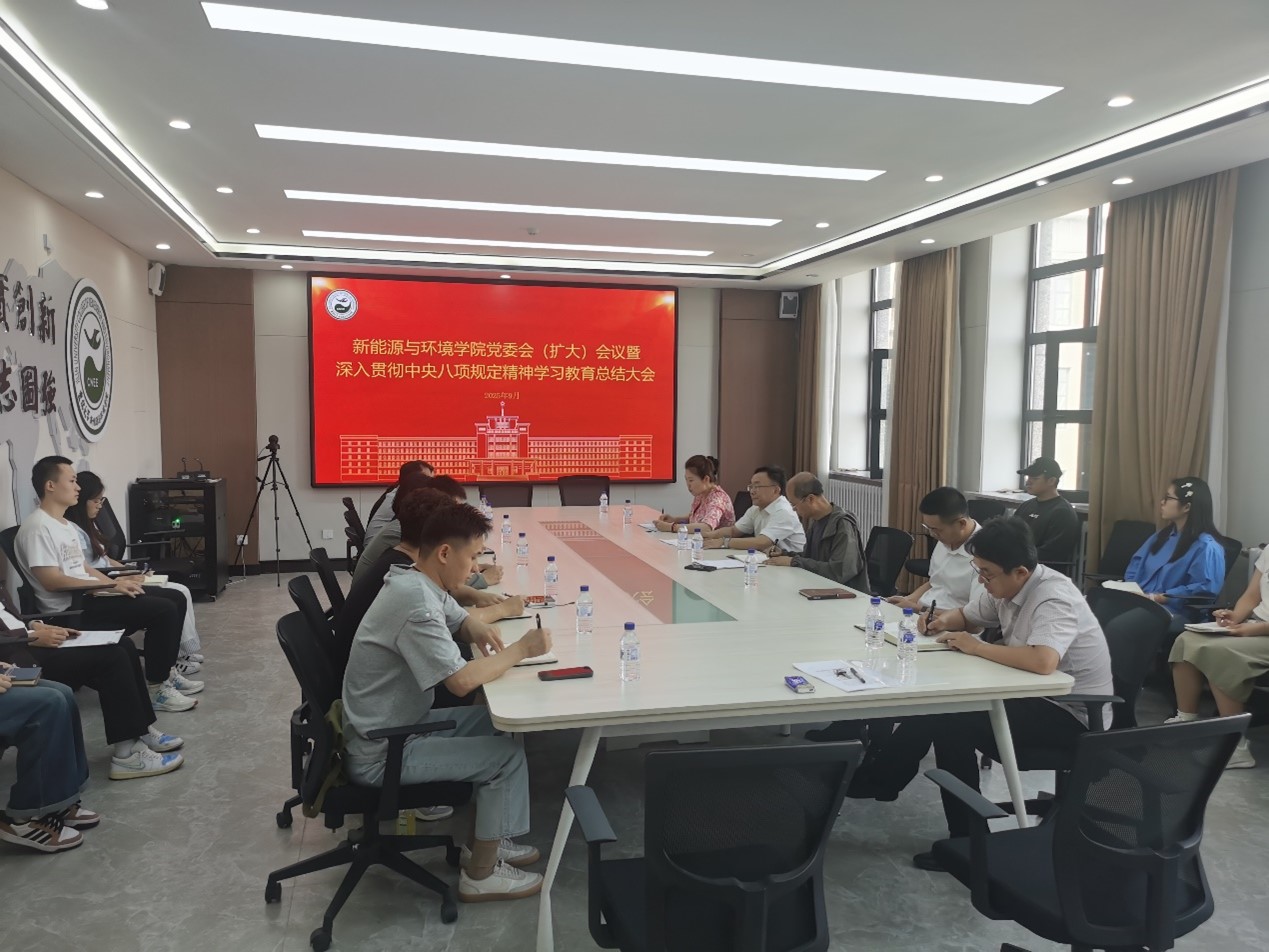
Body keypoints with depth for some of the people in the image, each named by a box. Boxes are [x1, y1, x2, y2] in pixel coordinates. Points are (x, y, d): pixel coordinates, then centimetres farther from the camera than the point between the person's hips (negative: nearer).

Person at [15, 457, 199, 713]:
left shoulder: (65, 525, 17)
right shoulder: (38, 527, -15)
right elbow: (51, 581, -23)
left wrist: (117, 583, 3)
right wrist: (109, 585, -20)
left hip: (88, 596, 10)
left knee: (175, 599, 4)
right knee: (163, 610, -22)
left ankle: (165, 672, 15)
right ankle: (157, 689, -11)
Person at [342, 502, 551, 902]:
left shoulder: (412, 582, 3)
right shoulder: (416, 602, -27)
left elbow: (455, 618, 22)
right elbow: (461, 681, -30)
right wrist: (521, 649, -17)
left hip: (394, 727, 10)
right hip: (381, 754, -10)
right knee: (508, 755, -7)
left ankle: (484, 839, 24)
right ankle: (482, 874, 8)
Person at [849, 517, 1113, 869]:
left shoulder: (1054, 599, -26)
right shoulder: (1007, 585, -1)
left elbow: (1043, 662, -44)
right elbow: (968, 615, 18)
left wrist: (976, 647, -30)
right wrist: (945, 621, -6)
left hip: (1070, 715, -9)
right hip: (1032, 695, 9)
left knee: (952, 723, -20)